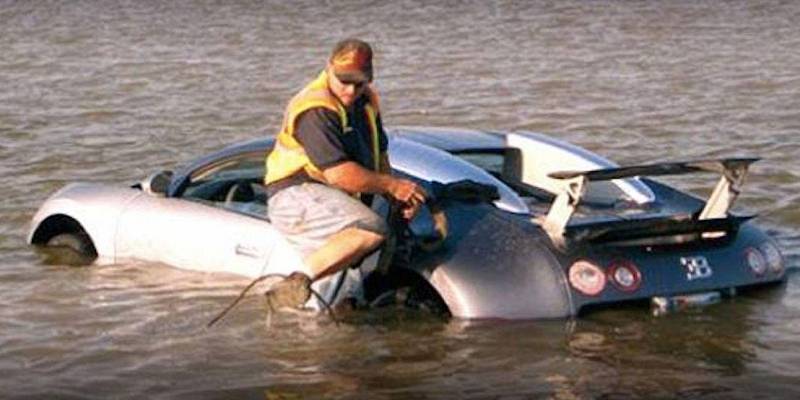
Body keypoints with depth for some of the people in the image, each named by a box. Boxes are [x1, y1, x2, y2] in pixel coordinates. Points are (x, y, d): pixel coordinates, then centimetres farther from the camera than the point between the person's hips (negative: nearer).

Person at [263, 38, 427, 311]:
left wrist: (399, 198, 1)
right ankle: (299, 281, -32)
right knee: (372, 230, -30)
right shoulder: (316, 110, -18)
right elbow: (338, 174, -23)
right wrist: (392, 185, -14)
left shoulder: (365, 102, 12)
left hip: (333, 200, 10)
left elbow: (379, 158, 19)